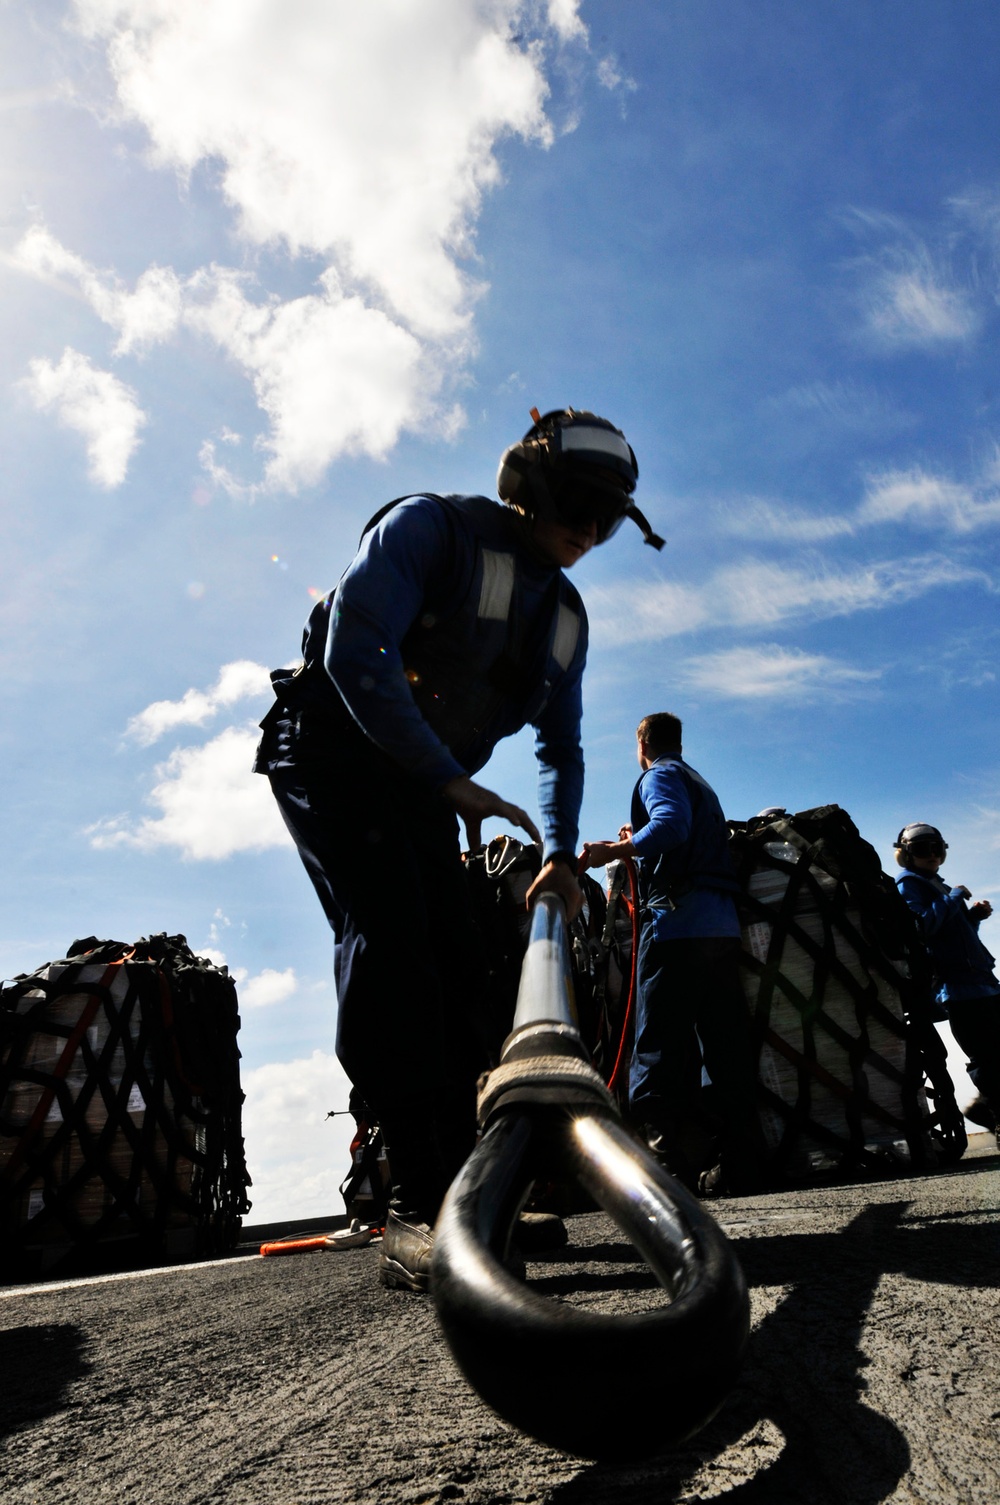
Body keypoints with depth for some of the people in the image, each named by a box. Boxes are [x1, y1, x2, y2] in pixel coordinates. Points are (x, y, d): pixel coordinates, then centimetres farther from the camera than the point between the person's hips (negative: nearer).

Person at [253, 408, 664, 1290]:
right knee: (389, 937, -24)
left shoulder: (565, 617, 10)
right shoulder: (429, 527, -11)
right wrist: (451, 780, -23)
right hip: (333, 751, -7)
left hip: (422, 788, 7)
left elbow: (561, 747, 16)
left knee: (456, 964, -2)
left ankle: (460, 1190, 9)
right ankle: (418, 1210, -25)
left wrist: (561, 852, 3)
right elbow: (354, 653, -24)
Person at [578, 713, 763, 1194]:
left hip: (678, 920, -9)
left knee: (657, 1047, -10)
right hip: (722, 924, 9)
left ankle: (665, 1164, -16)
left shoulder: (659, 775, 3)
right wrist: (638, 842, 36)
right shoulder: (701, 783, 30)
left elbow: (671, 825, -17)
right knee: (726, 1046, 8)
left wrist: (613, 850, -15)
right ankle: (743, 1165, 10)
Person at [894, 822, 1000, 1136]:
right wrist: (955, 897, -11)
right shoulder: (908, 884, -3)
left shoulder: (936, 885, 23)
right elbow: (922, 926, -19)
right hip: (959, 986, -9)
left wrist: (974, 915, 8)